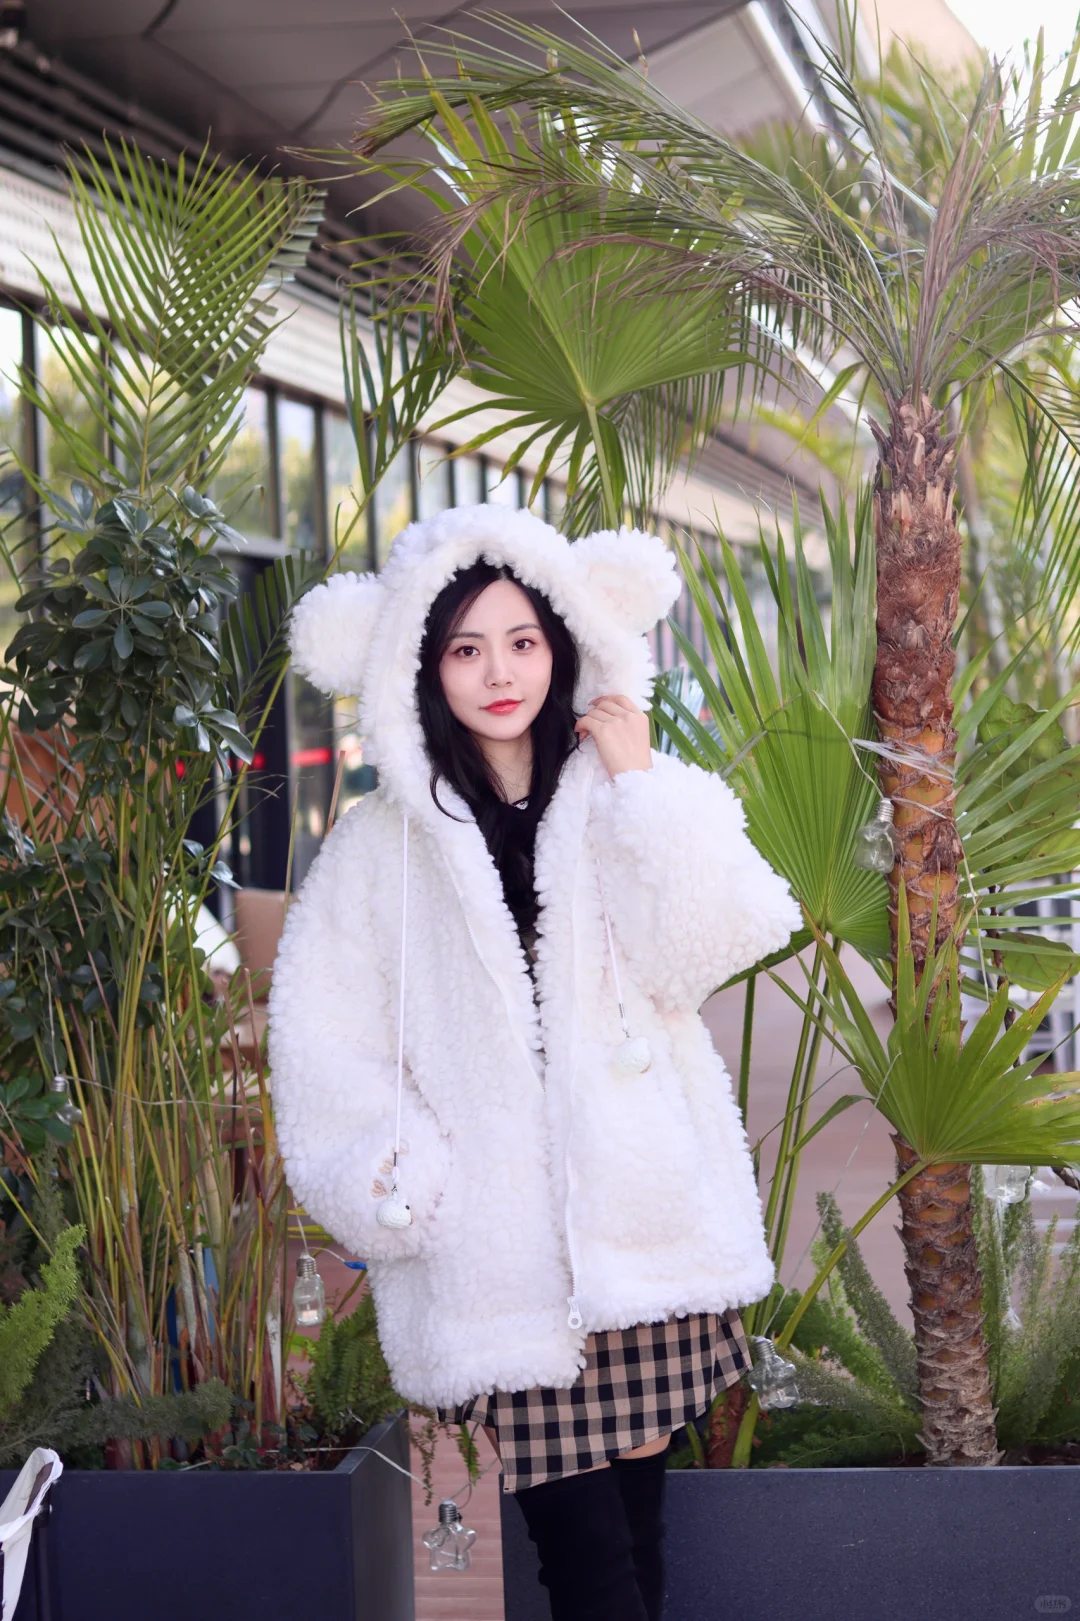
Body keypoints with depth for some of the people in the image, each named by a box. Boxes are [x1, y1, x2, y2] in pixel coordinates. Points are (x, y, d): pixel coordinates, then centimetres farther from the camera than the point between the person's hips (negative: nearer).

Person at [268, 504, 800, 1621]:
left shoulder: (622, 803, 9)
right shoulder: (385, 840, 4)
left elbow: (692, 959, -5)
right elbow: (323, 1037, 4)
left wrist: (644, 786, -5)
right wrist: (392, 1183, -6)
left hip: (640, 1217, 2)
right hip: (499, 1242, -2)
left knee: (638, 1503, 7)